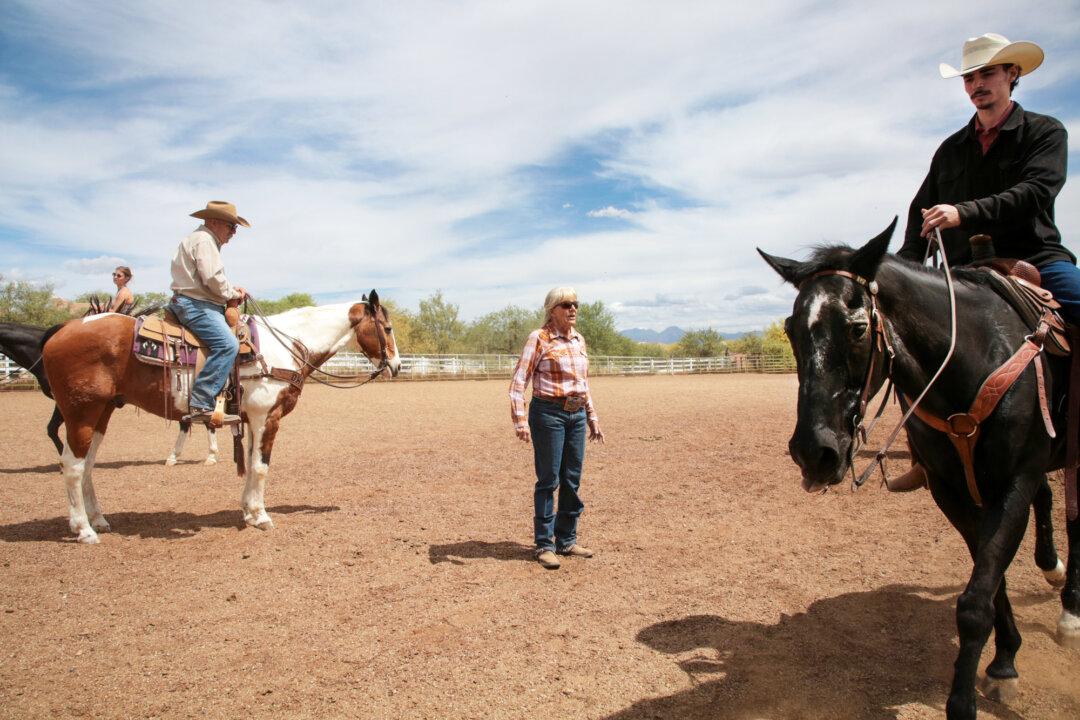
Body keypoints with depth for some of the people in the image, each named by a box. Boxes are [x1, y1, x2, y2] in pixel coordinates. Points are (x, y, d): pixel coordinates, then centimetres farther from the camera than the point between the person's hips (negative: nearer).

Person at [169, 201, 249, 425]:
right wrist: (233, 294, -4)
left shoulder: (207, 241, 25)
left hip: (197, 303, 12)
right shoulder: (203, 240, -10)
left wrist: (232, 289, 11)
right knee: (227, 344, -27)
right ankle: (201, 406, -32)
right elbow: (213, 279, -20)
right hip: (194, 305, -12)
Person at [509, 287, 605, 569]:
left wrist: (593, 418, 18)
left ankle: (566, 541, 25)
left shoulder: (579, 340, 12)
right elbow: (518, 381, -12)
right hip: (549, 414, -6)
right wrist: (520, 420, -20)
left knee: (572, 481, 12)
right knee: (548, 480, 0)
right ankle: (544, 544, 13)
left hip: (577, 415, 7)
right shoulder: (539, 339, -8)